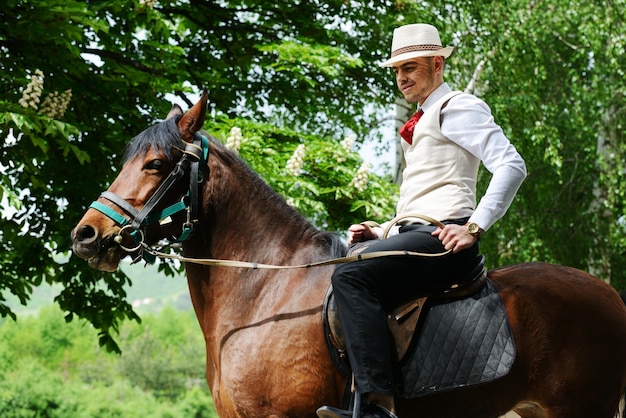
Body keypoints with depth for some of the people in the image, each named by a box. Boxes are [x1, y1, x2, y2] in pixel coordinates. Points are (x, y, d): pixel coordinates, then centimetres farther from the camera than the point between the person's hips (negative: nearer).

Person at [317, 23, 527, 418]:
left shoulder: (458, 107, 0)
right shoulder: (422, 122, 30)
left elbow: (512, 166, -14)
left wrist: (474, 227, -21)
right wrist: (381, 234, 17)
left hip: (443, 236, -11)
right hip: (416, 234, 11)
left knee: (351, 275, -28)